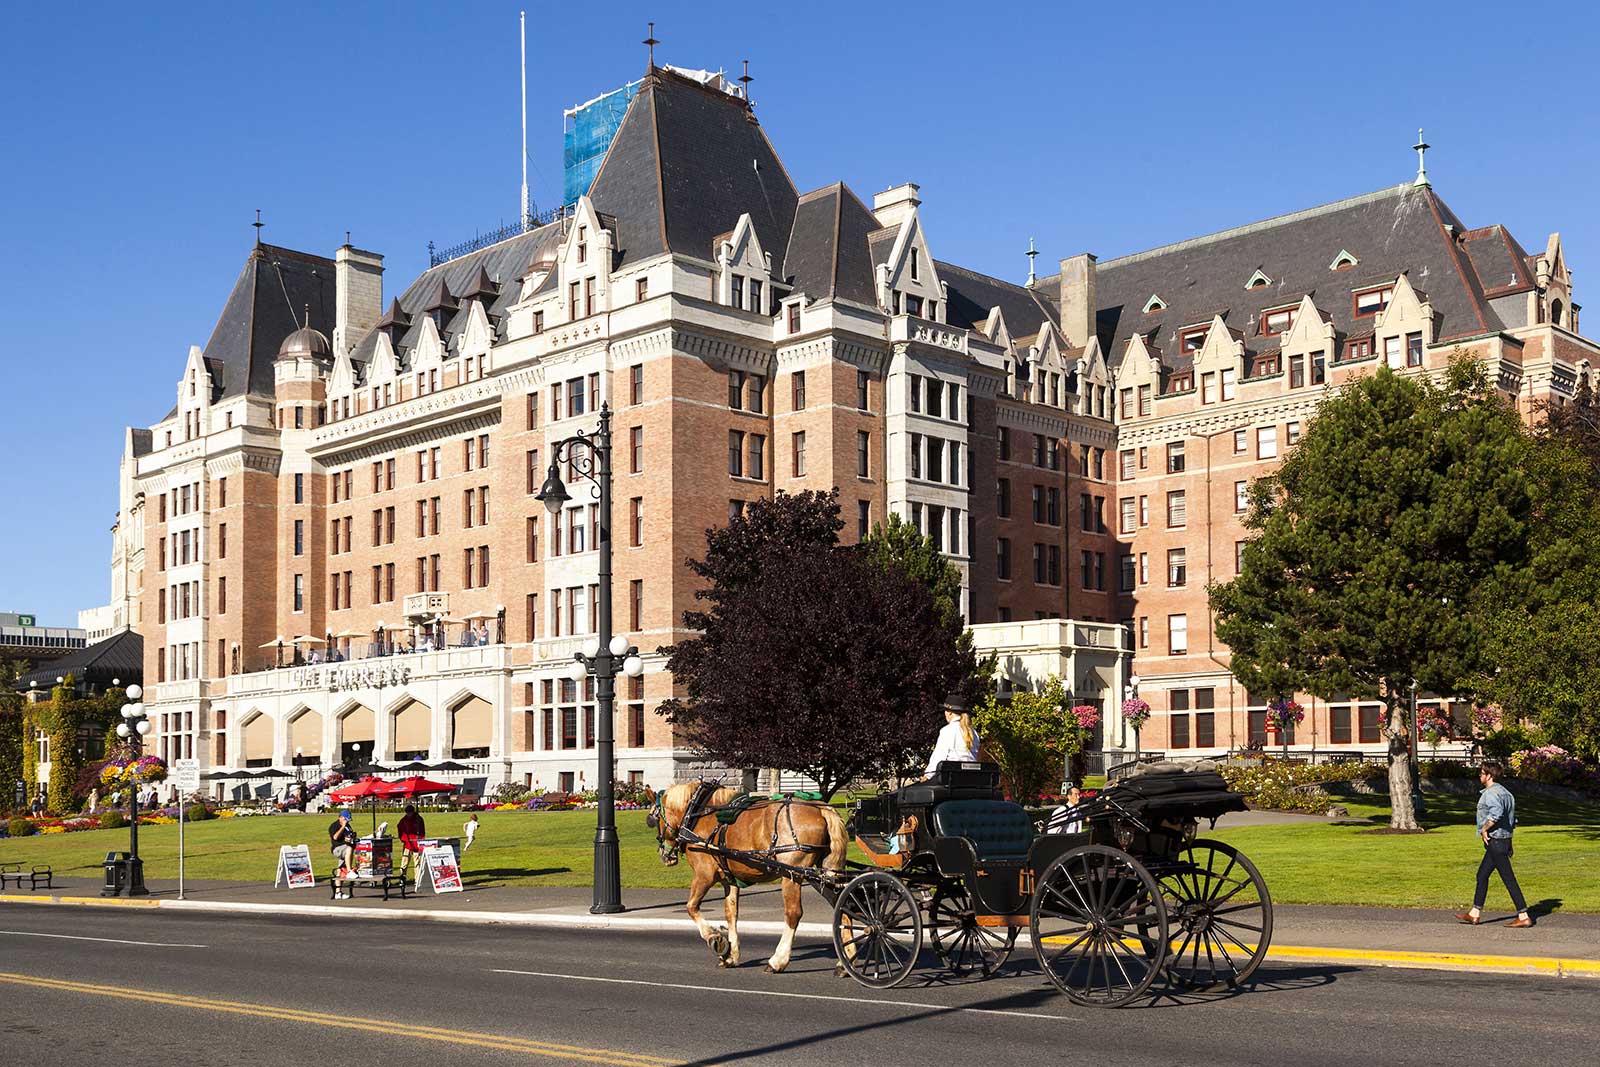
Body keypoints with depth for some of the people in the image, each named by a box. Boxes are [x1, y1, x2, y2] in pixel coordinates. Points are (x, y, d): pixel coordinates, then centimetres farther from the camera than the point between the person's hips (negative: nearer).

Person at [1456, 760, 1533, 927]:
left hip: (1495, 840, -10)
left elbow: (1496, 813, -34)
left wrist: (1485, 829, -20)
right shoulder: (1504, 792, 15)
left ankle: (1524, 917, -2)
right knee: (1482, 875, 16)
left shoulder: (1491, 793, -16)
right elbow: (1512, 819, 18)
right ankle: (1475, 914, 21)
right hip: (1504, 839, 10)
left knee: (1508, 878, -5)